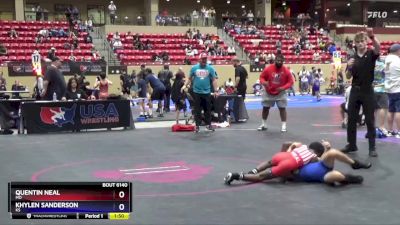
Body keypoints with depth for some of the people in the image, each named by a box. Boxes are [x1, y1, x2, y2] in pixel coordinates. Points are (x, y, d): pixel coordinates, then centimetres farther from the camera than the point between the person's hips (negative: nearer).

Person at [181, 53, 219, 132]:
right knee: (197, 110, 4)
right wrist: (185, 85, -7)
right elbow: (190, 78, 7)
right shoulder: (194, 68, 2)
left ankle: (208, 124, 16)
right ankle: (197, 125, 10)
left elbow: (214, 80, 2)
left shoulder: (210, 68, 1)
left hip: (207, 92, 0)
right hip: (196, 92, 0)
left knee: (208, 109, 7)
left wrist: (216, 90, -3)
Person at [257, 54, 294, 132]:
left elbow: (290, 82, -7)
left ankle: (284, 126, 1)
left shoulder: (286, 71, -13)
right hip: (268, 92, 1)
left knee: (282, 108, -7)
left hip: (280, 93, -1)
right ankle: (263, 124, 25)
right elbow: (261, 77, -2)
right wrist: (264, 82, -25)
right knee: (265, 108, 9)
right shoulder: (268, 68, -13)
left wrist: (283, 88, -24)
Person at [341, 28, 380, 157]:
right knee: (351, 119, 7)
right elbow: (348, 77, 5)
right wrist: (349, 67, -15)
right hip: (355, 90, 4)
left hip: (367, 91, -4)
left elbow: (378, 48, -26)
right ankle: (352, 145, 18)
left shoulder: (371, 54, -2)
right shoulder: (352, 58, 7)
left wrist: (372, 36, -44)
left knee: (370, 120, -1)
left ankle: (372, 147, 5)